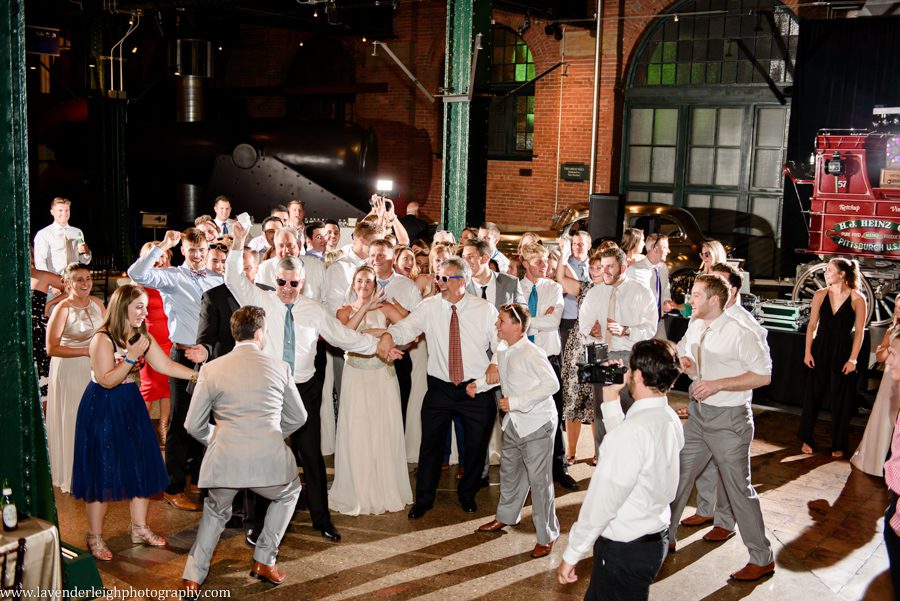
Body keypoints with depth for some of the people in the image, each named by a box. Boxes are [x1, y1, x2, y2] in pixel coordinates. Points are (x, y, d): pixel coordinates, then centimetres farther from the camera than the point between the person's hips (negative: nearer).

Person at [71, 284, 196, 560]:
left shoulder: (142, 338, 3)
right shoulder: (102, 339, -17)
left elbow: (166, 365, -1)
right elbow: (107, 381, -22)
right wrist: (132, 356, -27)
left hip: (131, 406, 7)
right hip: (103, 409, -7)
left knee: (142, 466, 9)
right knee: (103, 470, -1)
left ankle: (139, 527, 24)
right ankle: (95, 536, 13)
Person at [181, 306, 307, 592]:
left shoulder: (211, 369, 4)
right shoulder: (280, 367, 5)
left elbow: (193, 425, 8)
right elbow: (297, 418, 16)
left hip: (223, 462, 2)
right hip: (270, 461, -1)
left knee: (215, 512, 31)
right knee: (288, 493, 32)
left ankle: (192, 577, 26)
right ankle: (264, 561, 28)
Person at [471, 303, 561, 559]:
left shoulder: (531, 353, -23)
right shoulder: (502, 350, 3)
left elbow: (552, 384, -27)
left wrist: (516, 401, -27)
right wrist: (479, 384, 8)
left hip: (537, 423, -9)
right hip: (514, 422, 9)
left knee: (539, 480, -2)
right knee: (509, 471, 23)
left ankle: (546, 536, 11)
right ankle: (506, 516, 45)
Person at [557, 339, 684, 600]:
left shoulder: (633, 430, -28)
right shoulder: (670, 419, -1)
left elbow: (602, 502, -23)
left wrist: (571, 555, -13)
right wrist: (611, 401, 10)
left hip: (625, 550, -8)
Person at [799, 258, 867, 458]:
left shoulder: (857, 298, -8)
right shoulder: (820, 295, 0)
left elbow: (859, 332, -7)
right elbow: (812, 325, 4)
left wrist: (852, 359, -9)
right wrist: (808, 352, 0)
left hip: (843, 353, -2)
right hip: (820, 351, 2)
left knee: (841, 401, 7)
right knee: (812, 396, 8)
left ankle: (838, 445, 21)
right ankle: (807, 439, 23)